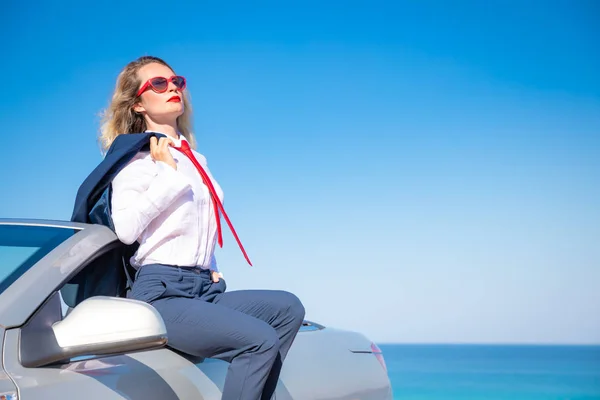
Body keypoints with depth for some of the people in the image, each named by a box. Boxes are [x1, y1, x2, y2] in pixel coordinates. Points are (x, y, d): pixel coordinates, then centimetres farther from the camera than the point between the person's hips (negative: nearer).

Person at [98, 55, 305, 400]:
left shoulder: (197, 160, 22)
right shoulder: (137, 157, -1)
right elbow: (126, 229, -18)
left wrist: (212, 271, 16)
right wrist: (168, 173, -14)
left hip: (203, 289, 8)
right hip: (161, 291, -8)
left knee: (288, 308, -10)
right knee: (260, 340, -24)